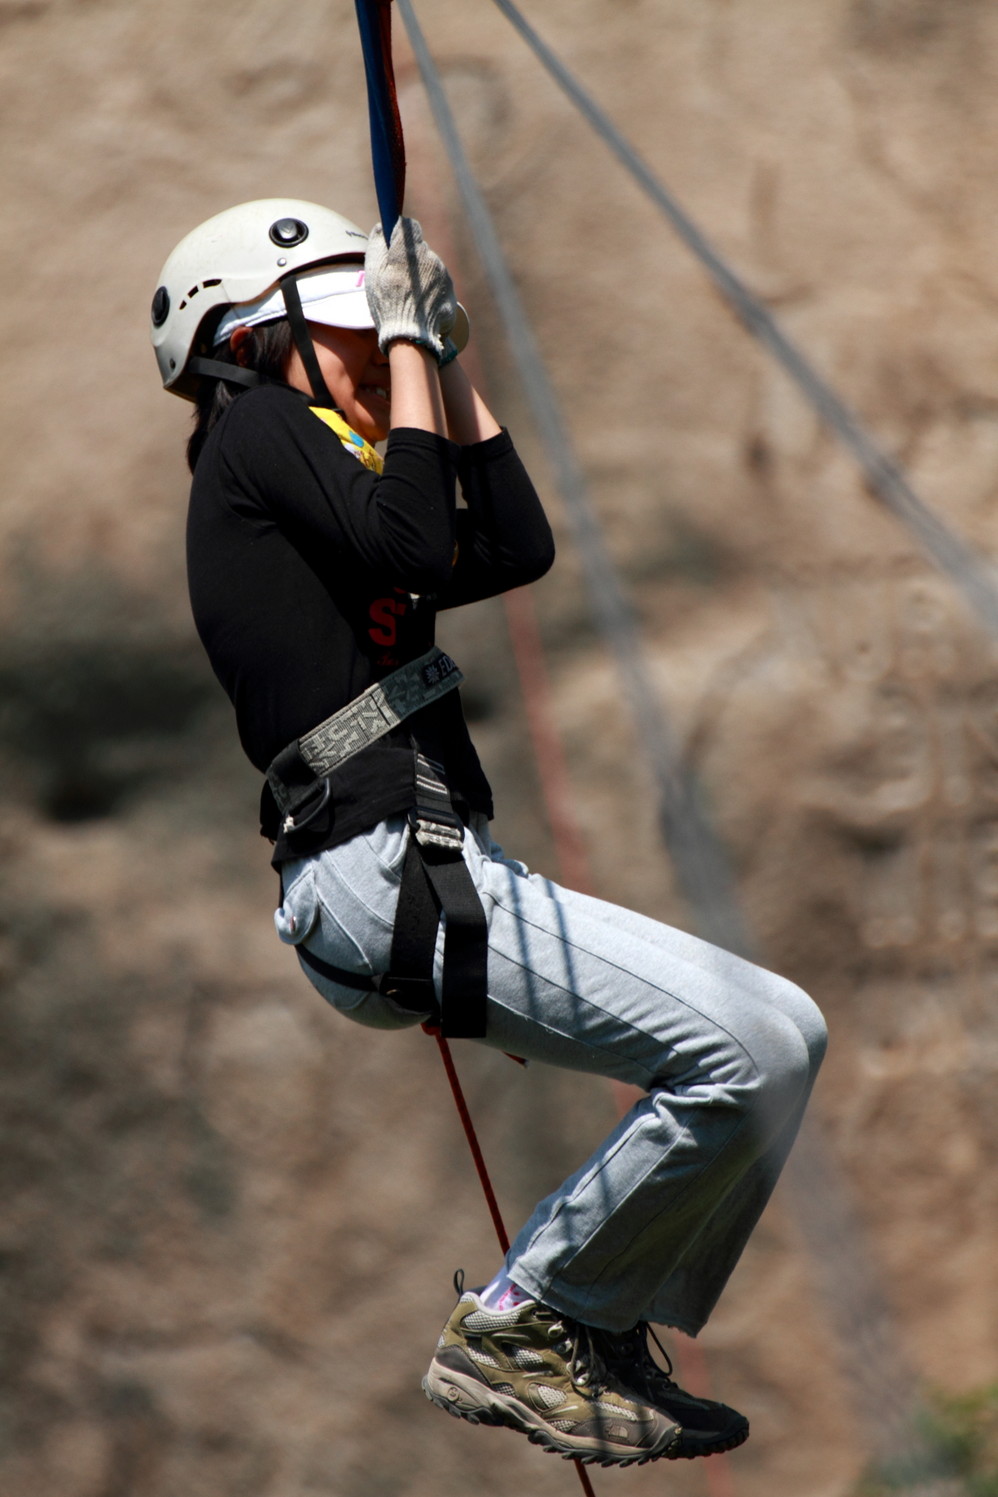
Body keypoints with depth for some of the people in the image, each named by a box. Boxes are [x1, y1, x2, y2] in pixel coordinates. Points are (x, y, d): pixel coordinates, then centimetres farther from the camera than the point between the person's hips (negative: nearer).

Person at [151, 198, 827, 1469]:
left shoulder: (305, 463, 27)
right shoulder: (255, 429, 0)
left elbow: (517, 546, 25)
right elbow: (413, 542, -15)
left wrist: (446, 363, 24)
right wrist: (409, 341, -5)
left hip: (436, 875, 10)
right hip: (383, 869, -10)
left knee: (782, 1035, 9)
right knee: (746, 1052, -19)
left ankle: (595, 1334, 8)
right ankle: (514, 1329, -9)